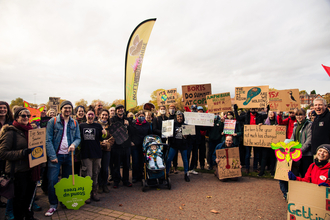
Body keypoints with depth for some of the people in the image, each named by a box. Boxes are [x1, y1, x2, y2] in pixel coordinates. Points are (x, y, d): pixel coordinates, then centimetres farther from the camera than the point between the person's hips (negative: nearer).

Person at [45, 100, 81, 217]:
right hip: (56, 155, -3)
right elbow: (48, 140, -7)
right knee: (52, 181, -3)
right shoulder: (53, 121, -4)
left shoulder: (75, 123, 7)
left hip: (69, 155, 3)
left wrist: (74, 144, -15)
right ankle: (53, 205, 13)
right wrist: (52, 156, -14)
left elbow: (78, 138, 8)